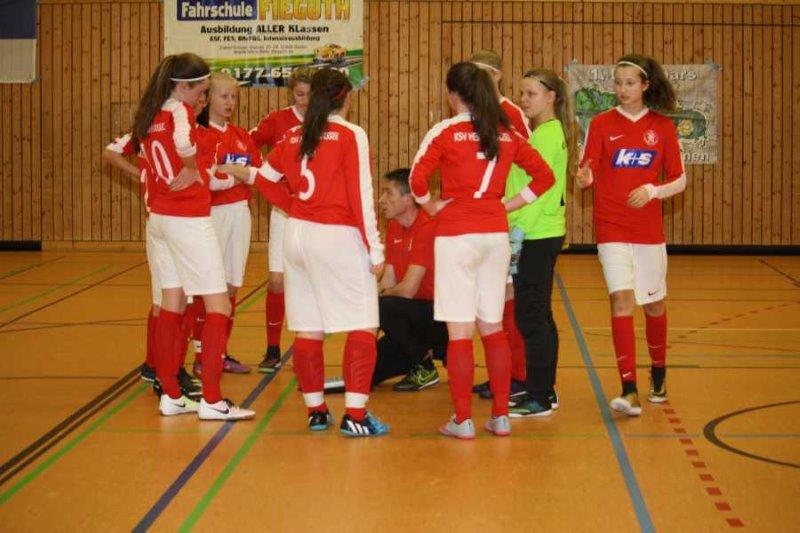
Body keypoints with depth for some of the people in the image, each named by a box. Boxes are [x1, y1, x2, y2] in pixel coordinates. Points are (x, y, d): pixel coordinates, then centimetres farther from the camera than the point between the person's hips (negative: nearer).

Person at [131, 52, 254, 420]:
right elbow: (183, 143, -35)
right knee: (218, 306, -2)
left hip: (159, 217, 8)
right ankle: (211, 400, -5)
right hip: (189, 219, -8)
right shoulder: (180, 111, -15)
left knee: (171, 305, 13)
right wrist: (192, 171, -17)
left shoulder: (149, 116, 8)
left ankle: (170, 396, 16)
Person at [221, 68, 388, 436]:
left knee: (308, 328, 10)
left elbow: (264, 176, 24)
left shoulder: (294, 137, 8)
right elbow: (361, 196, -12)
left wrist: (236, 171, 46)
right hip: (339, 239, -6)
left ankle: (316, 411, 17)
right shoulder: (351, 135, -8)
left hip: (297, 235, 6)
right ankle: (354, 416, -8)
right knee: (362, 327, -2)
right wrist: (375, 250, -7)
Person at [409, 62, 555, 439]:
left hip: (456, 235, -5)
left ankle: (462, 421, 2)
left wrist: (431, 206, 3)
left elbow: (417, 179, -14)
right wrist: (510, 205, 11)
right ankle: (501, 416, 15)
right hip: (496, 234, 5)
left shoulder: (446, 132, -7)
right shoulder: (508, 134, 7)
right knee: (492, 328, 13)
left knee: (459, 332, -1)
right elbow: (544, 175, 9)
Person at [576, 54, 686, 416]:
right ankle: (629, 390, -19)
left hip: (649, 230, 2)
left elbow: (679, 181, 4)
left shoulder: (662, 127, 2)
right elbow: (587, 174, -4)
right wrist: (583, 178, -27)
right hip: (611, 229, -2)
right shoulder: (601, 124, 0)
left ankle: (658, 374, 37)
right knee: (621, 299, -16)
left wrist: (653, 191, -15)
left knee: (654, 303, 13)